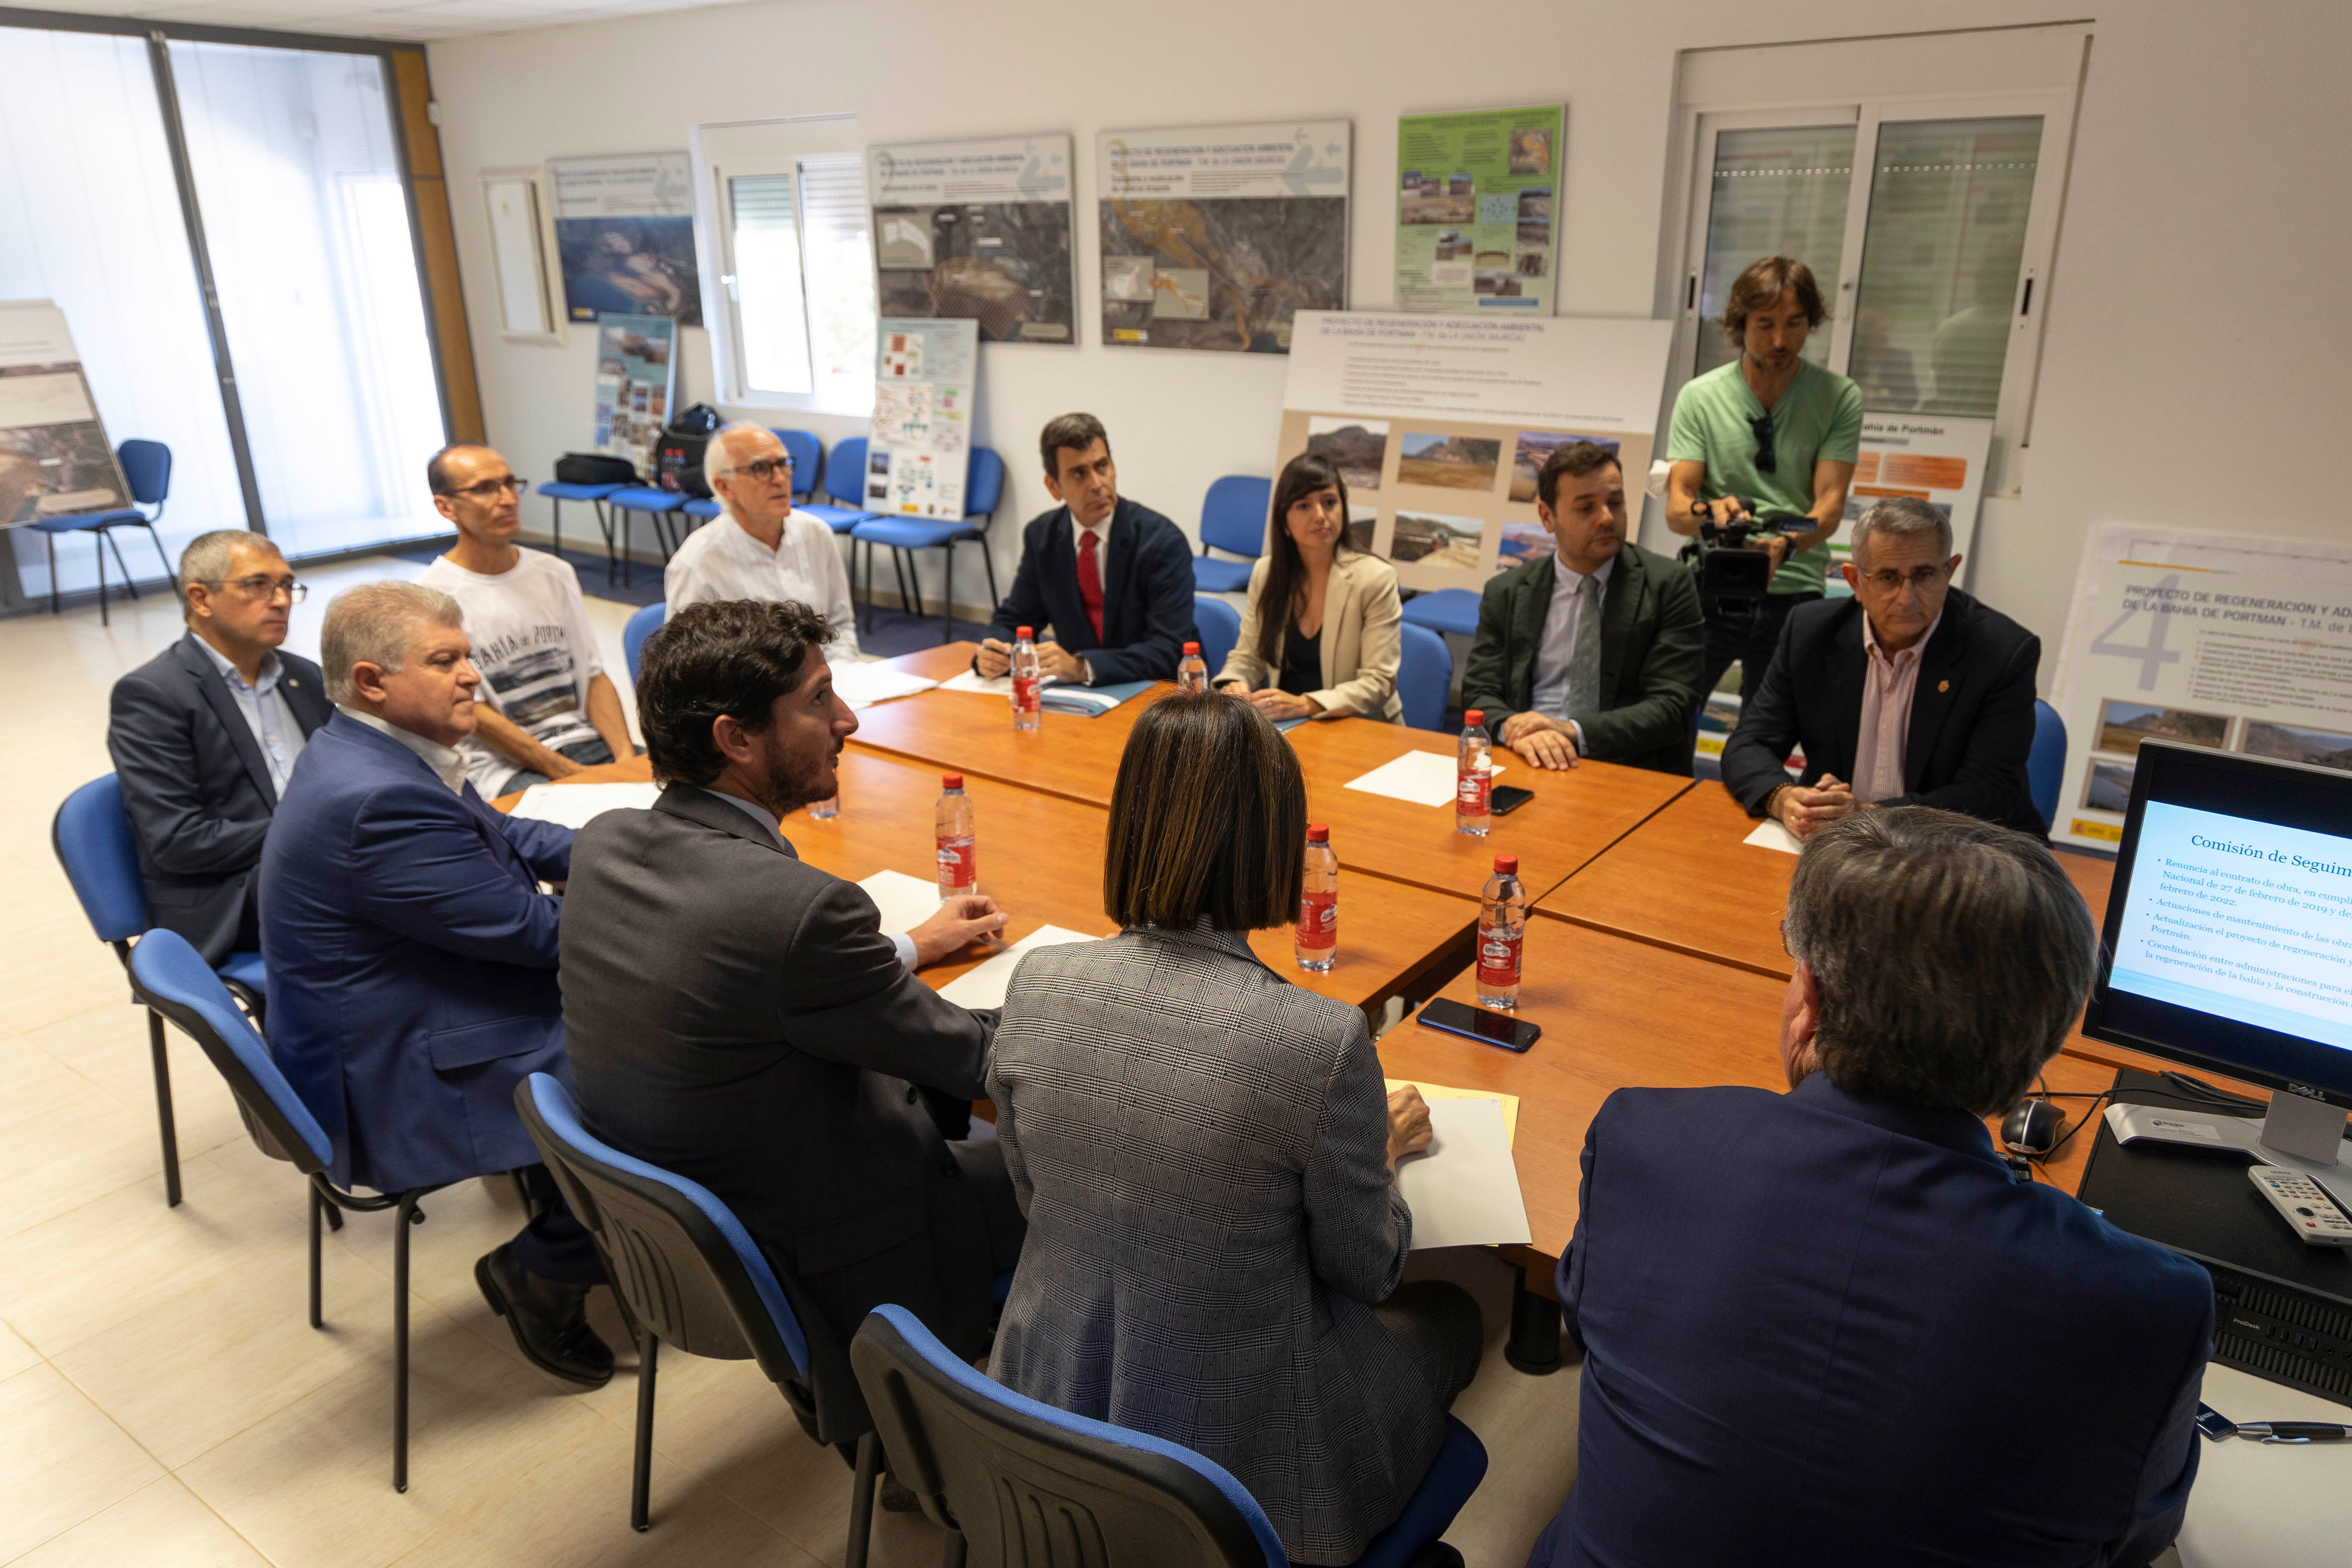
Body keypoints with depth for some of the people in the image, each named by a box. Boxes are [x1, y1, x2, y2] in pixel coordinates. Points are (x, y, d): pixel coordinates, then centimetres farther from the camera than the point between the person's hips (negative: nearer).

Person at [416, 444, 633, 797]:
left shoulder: (556, 573, 14)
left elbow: (594, 674, 11)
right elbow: (476, 715, -9)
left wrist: (626, 757, -7)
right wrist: (574, 775, -18)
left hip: (585, 742, 6)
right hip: (502, 764, -6)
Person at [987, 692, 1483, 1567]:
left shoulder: (1035, 985, -15)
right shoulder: (1323, 1041, -30)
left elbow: (1035, 1194, 2)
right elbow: (1367, 1273, -12)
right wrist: (1382, 1148, 9)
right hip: (1232, 1451, -5)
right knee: (1450, 1317, 26)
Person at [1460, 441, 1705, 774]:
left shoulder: (1668, 585, 3)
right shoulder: (1505, 593, 10)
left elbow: (1671, 706, -4)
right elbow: (1479, 693, 6)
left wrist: (1575, 733, -18)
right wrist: (1513, 728, -18)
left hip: (1627, 773, -1)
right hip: (1530, 769, 1)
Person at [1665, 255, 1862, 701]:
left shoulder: (1840, 398, 4)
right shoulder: (1699, 397, 3)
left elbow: (1830, 502, -5)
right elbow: (1676, 508, -3)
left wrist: (1785, 545, -27)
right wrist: (1710, 511, -27)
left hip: (1795, 592, 1)